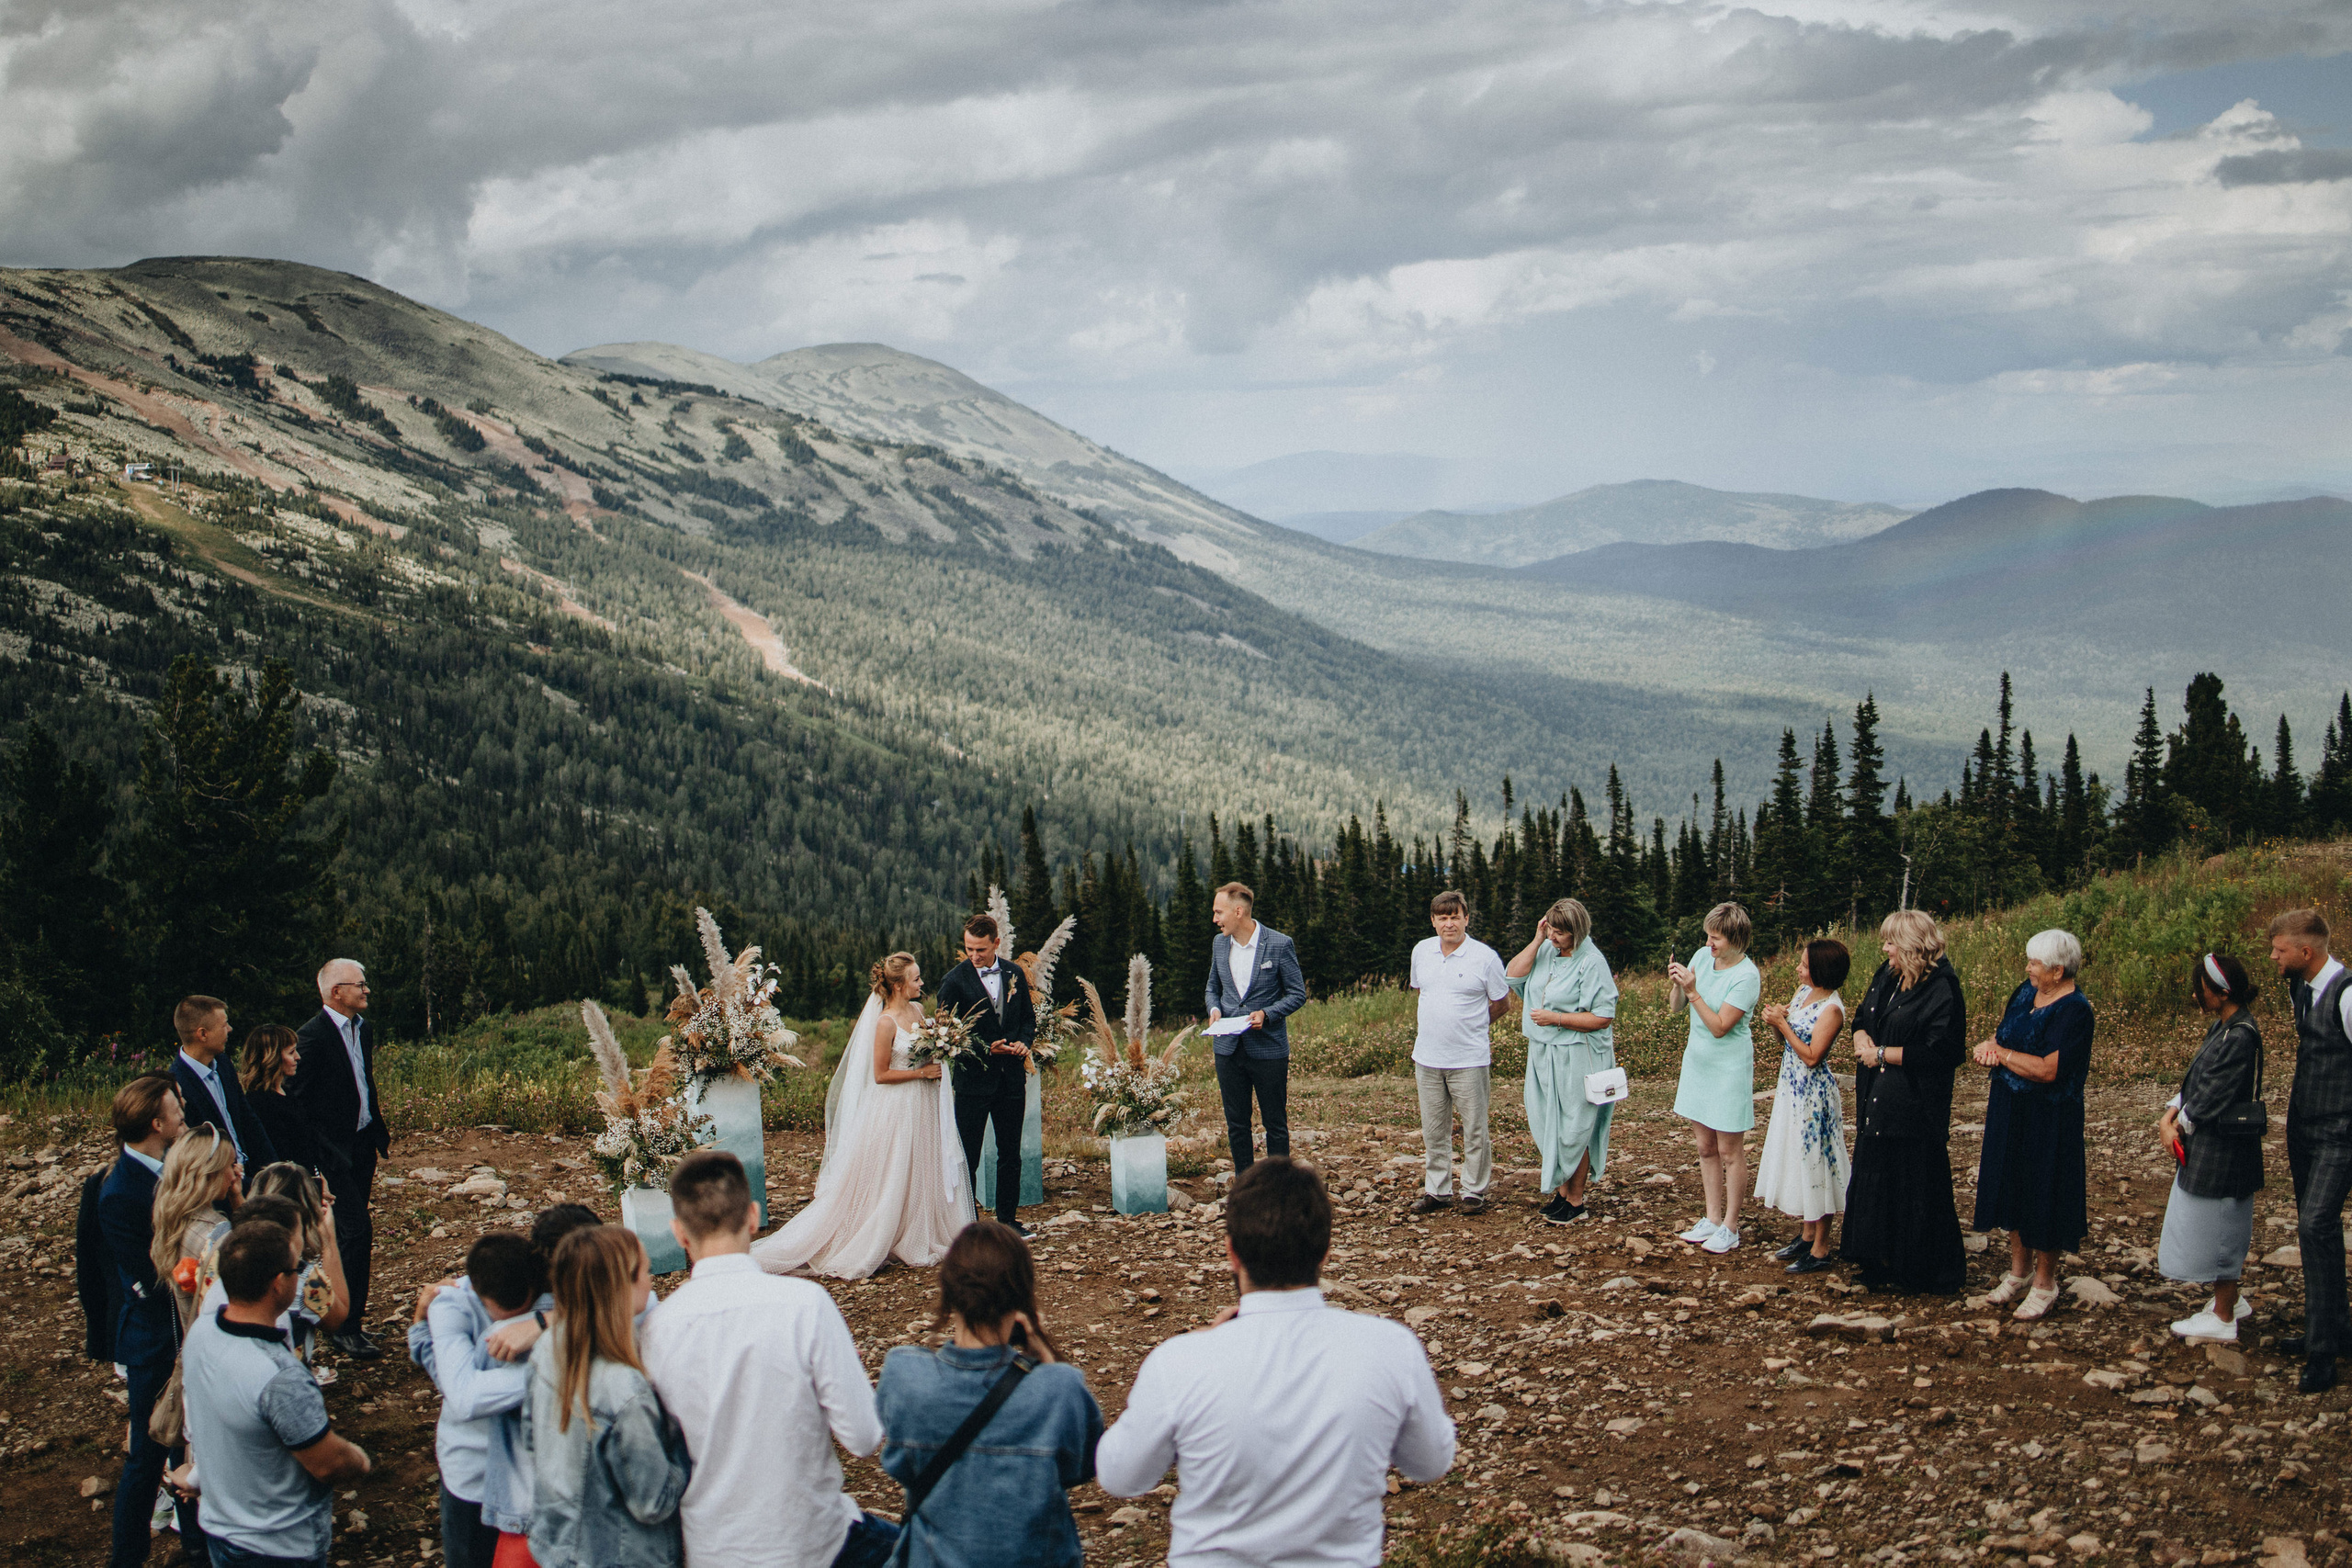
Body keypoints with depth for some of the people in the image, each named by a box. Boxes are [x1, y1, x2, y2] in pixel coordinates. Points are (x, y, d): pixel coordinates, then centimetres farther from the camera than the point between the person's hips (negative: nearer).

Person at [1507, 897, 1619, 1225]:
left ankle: (1576, 1201, 12)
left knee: (1572, 1130, 1)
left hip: (1576, 1059, -7)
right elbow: (1513, 977, -2)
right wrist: (1537, 941, -8)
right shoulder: (1545, 952, 6)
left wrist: (1555, 1019, -20)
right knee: (1548, 1126, 12)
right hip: (1542, 1054, 7)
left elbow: (1603, 1018, -17)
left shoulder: (1592, 963, -15)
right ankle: (1562, 1190, 25)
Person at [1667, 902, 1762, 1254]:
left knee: (1730, 1151, 1)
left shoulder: (1746, 976, -18)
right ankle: (1712, 1219, 23)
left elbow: (1720, 1026, -22)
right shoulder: (1702, 957, 0)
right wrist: (1678, 984, -13)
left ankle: (1730, 1228, 9)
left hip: (1729, 1067, -7)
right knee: (1706, 1147, 14)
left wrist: (1693, 991, -26)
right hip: (1698, 1062, 7)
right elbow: (1678, 1006, 6)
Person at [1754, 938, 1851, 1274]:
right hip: (1791, 1088, 9)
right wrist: (1775, 1022, -8)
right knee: (1796, 1162, 16)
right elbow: (1787, 1042, 12)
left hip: (1814, 1093, -9)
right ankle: (1806, 1236, 28)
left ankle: (1820, 1250, 6)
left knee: (1815, 1164, -2)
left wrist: (1782, 1024, -18)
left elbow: (1812, 1056, -21)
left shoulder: (1832, 1008, -19)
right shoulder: (1803, 992, 6)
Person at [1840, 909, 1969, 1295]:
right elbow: (1862, 1018, 22)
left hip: (1914, 1108, -8)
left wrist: (1883, 1054, -16)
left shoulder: (1941, 991, -16)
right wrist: (1862, 1039, -2)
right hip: (1878, 1103, 8)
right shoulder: (1887, 978, 10)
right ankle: (1882, 1261, 23)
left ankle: (1918, 1270, 11)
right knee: (1875, 1180, 13)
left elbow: (1940, 1051, -21)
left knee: (1912, 1187, -1)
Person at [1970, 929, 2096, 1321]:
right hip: (2010, 1111, 8)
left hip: (2049, 1120, -8)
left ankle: (2044, 1284, 15)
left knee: (2045, 1197, 2)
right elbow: (2003, 1033, 13)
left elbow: (2048, 1069, -26)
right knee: (2012, 1186, 15)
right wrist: (1990, 1045, -11)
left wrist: (2001, 1053, -15)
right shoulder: (2027, 991, 5)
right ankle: (2018, 1271, 30)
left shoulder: (2074, 1010, -19)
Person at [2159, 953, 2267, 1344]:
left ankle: (2223, 1318, 11)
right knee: (2222, 1227, 20)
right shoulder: (2221, 1027, 7)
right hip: (2208, 1148, 9)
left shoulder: (2240, 1037, -23)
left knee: (2218, 1228, 1)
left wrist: (2180, 1125, -10)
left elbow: (2214, 1095, -22)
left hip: (2223, 1148, -9)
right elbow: (2197, 1079, 11)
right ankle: (2232, 1299, 34)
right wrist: (2170, 1115, -2)